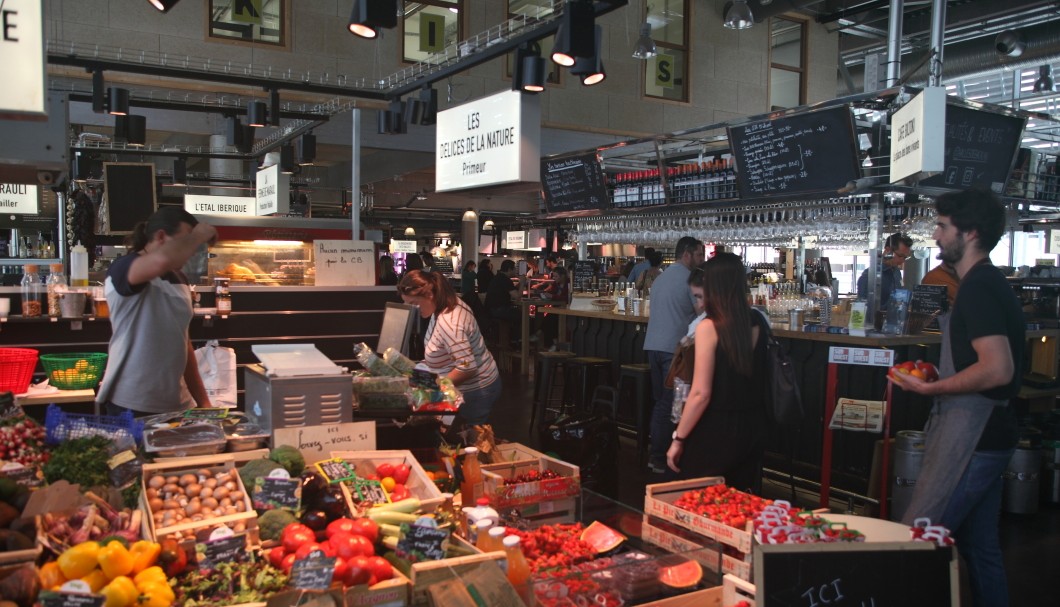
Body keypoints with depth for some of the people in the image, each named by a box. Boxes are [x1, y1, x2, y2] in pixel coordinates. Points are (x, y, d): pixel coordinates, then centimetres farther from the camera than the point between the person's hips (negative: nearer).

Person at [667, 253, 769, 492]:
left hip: (717, 431, -6)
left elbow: (701, 394, -18)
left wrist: (678, 439, -9)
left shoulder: (709, 327, -16)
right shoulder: (757, 322, 2)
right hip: (752, 428, 6)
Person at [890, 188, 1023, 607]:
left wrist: (931, 388, -18)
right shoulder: (989, 283, 15)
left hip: (970, 439, -11)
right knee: (980, 547, 18)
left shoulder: (978, 287, -17)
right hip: (987, 435, 11)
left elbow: (998, 369, -26)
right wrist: (940, 377, 16)